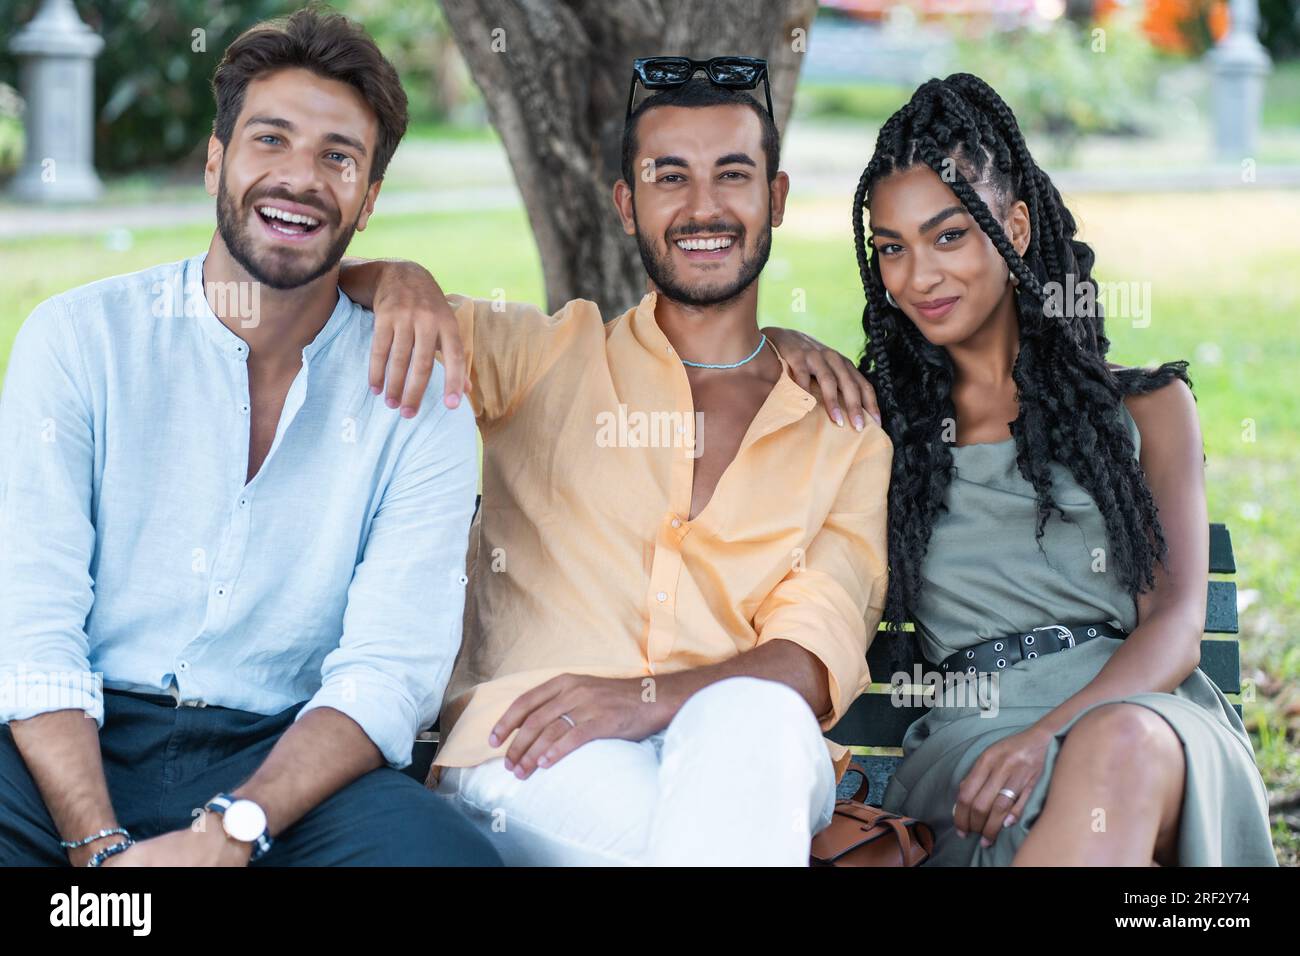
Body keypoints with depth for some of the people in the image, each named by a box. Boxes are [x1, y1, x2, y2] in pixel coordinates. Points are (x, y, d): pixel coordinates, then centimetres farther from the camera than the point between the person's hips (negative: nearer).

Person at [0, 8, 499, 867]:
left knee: (448, 852, -29)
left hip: (282, 764, 1)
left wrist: (227, 834, -22)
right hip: (85, 747, -1)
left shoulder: (417, 394, 5)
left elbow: (390, 672, -5)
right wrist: (101, 848, -21)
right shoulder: (77, 340, 4)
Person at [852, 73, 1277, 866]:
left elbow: (1176, 627, 4)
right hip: (973, 735, -1)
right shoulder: (886, 428, 21)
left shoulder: (1148, 407, 17)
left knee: (1117, 748, -40)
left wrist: (1049, 734, -16)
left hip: (1151, 717, 1)